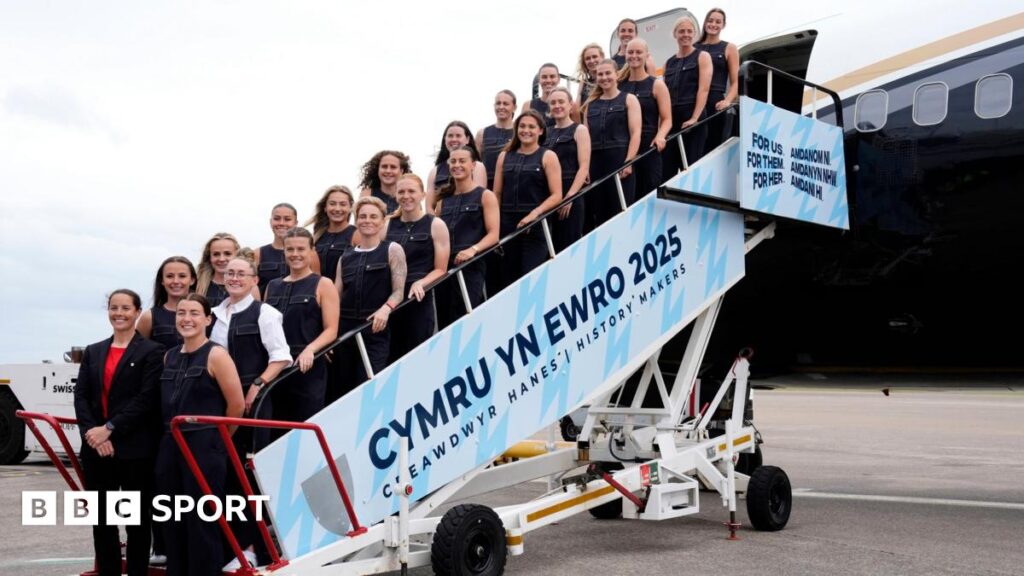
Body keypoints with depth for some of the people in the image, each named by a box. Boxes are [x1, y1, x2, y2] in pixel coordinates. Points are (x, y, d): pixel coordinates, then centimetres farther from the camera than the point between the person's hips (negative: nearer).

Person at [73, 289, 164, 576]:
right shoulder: (93, 352, 14)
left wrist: (110, 429, -16)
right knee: (101, 518, 9)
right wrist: (92, 432, -10)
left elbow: (146, 399, -12)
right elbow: (81, 396, 5)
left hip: (135, 448, -5)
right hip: (95, 448, 5)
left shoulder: (151, 352, -2)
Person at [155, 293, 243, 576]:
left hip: (204, 449, -6)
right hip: (170, 447, 6)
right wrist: (172, 436, 12)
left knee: (202, 524, -1)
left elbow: (237, 406, -10)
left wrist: (215, 438, 0)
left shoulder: (216, 356, -8)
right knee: (172, 523, 11)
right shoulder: (169, 357, 12)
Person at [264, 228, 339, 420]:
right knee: (276, 432, 5)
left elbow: (331, 330, -4)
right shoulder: (272, 286, 17)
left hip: (307, 368, -4)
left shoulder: (322, 285, 3)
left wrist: (309, 349, -21)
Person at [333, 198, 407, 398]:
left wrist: (385, 308, -23)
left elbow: (399, 291, -3)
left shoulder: (392, 250, 4)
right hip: (345, 330, 5)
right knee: (340, 390, 6)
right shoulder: (346, 258, 17)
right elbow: (335, 298, 15)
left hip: (375, 330, -4)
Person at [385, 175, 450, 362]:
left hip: (419, 300, -3)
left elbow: (440, 269, -1)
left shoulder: (435, 225, 2)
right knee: (390, 358, 4)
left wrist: (420, 283, -18)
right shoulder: (388, 224, 12)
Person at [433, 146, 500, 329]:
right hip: (443, 266, 5)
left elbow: (493, 235, -5)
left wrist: (472, 249, -21)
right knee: (444, 323, 6)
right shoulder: (443, 199, 20)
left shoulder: (485, 196, 4)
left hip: (471, 267, -5)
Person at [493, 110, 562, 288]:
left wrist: (535, 213, -18)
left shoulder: (547, 157, 3)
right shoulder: (505, 157, 14)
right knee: (508, 279, 6)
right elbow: (497, 193, 13)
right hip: (507, 225, 4)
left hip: (535, 226, -4)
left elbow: (556, 195, -5)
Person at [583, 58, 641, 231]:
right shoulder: (590, 104, 18)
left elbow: (635, 133, -3)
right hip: (594, 162, 4)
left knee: (619, 210, -6)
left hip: (619, 161, -4)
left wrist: (628, 162, -14)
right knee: (597, 213, 2)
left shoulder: (628, 100, 7)